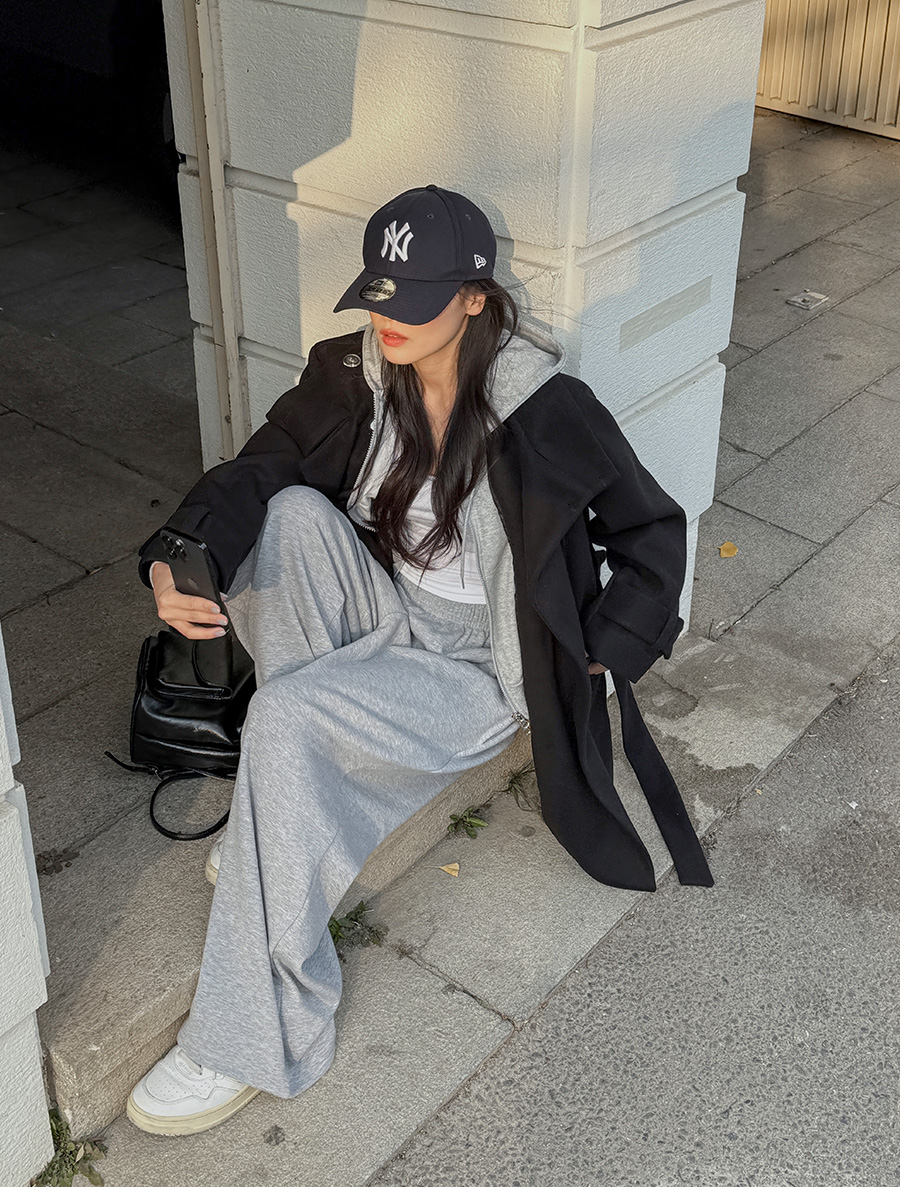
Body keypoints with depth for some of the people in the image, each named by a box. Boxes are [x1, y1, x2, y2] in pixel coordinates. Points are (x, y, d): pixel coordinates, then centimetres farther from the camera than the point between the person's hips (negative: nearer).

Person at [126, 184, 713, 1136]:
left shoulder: (549, 411, -14)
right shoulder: (352, 379, -2)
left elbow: (652, 529, -3)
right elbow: (253, 472, -8)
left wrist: (601, 656, -10)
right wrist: (176, 562, -28)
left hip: (477, 670, -5)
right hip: (381, 619, 5)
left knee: (287, 716, -31)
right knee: (293, 515, -25)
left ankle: (252, 1041, -22)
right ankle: (285, 808, -16)